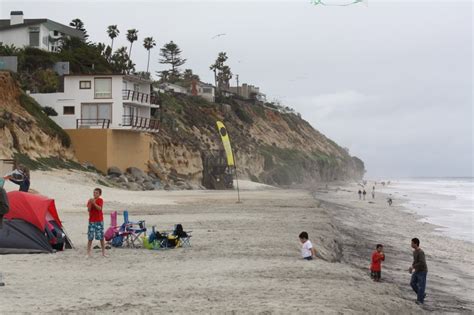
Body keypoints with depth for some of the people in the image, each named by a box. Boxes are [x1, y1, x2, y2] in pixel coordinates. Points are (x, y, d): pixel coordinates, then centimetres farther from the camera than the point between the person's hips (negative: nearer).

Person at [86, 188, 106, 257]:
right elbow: (88, 209, -5)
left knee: (101, 237, 1)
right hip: (92, 221, 2)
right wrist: (90, 203, -20)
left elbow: (100, 208, -16)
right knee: (90, 238, -1)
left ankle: (103, 253, 8)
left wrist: (94, 203, -26)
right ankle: (88, 253, 3)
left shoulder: (100, 200, -1)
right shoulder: (90, 200, 7)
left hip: (99, 221, -2)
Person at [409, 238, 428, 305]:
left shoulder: (420, 252, -22)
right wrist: (412, 267, 9)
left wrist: (413, 266, -25)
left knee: (421, 286, -3)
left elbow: (422, 263, -29)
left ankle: (420, 300, 6)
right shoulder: (414, 251, 7)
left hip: (422, 271, -9)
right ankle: (422, 295, 23)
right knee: (412, 283, 9)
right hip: (417, 271, 9)